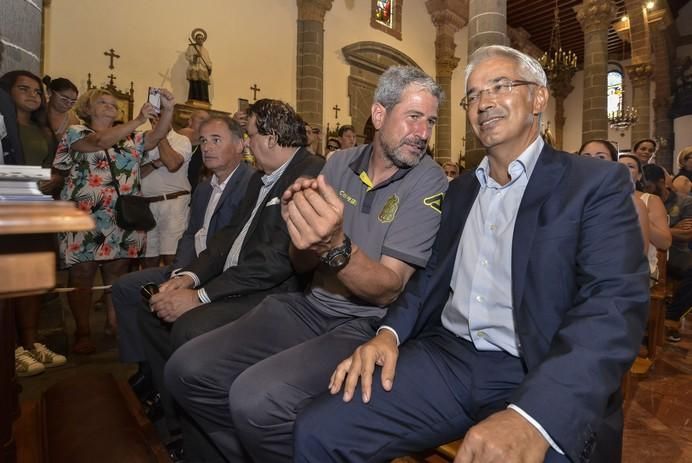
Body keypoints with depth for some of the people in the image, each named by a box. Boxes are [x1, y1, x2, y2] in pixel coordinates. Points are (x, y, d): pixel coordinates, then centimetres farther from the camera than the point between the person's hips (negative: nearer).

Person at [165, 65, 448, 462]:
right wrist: (301, 226, -19)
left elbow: (389, 290, -16)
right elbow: (302, 263, 4)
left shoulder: (428, 182, -10)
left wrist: (335, 247, -34)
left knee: (255, 398, -27)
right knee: (188, 370, -3)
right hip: (310, 307, 6)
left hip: (367, 324, -5)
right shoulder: (341, 163, 5)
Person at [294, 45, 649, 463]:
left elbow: (616, 304, -15)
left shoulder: (597, 184, -2)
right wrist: (390, 332, -3)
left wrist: (532, 417, -29)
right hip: (447, 355, 4)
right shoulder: (461, 189, 16)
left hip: (542, 378, -3)